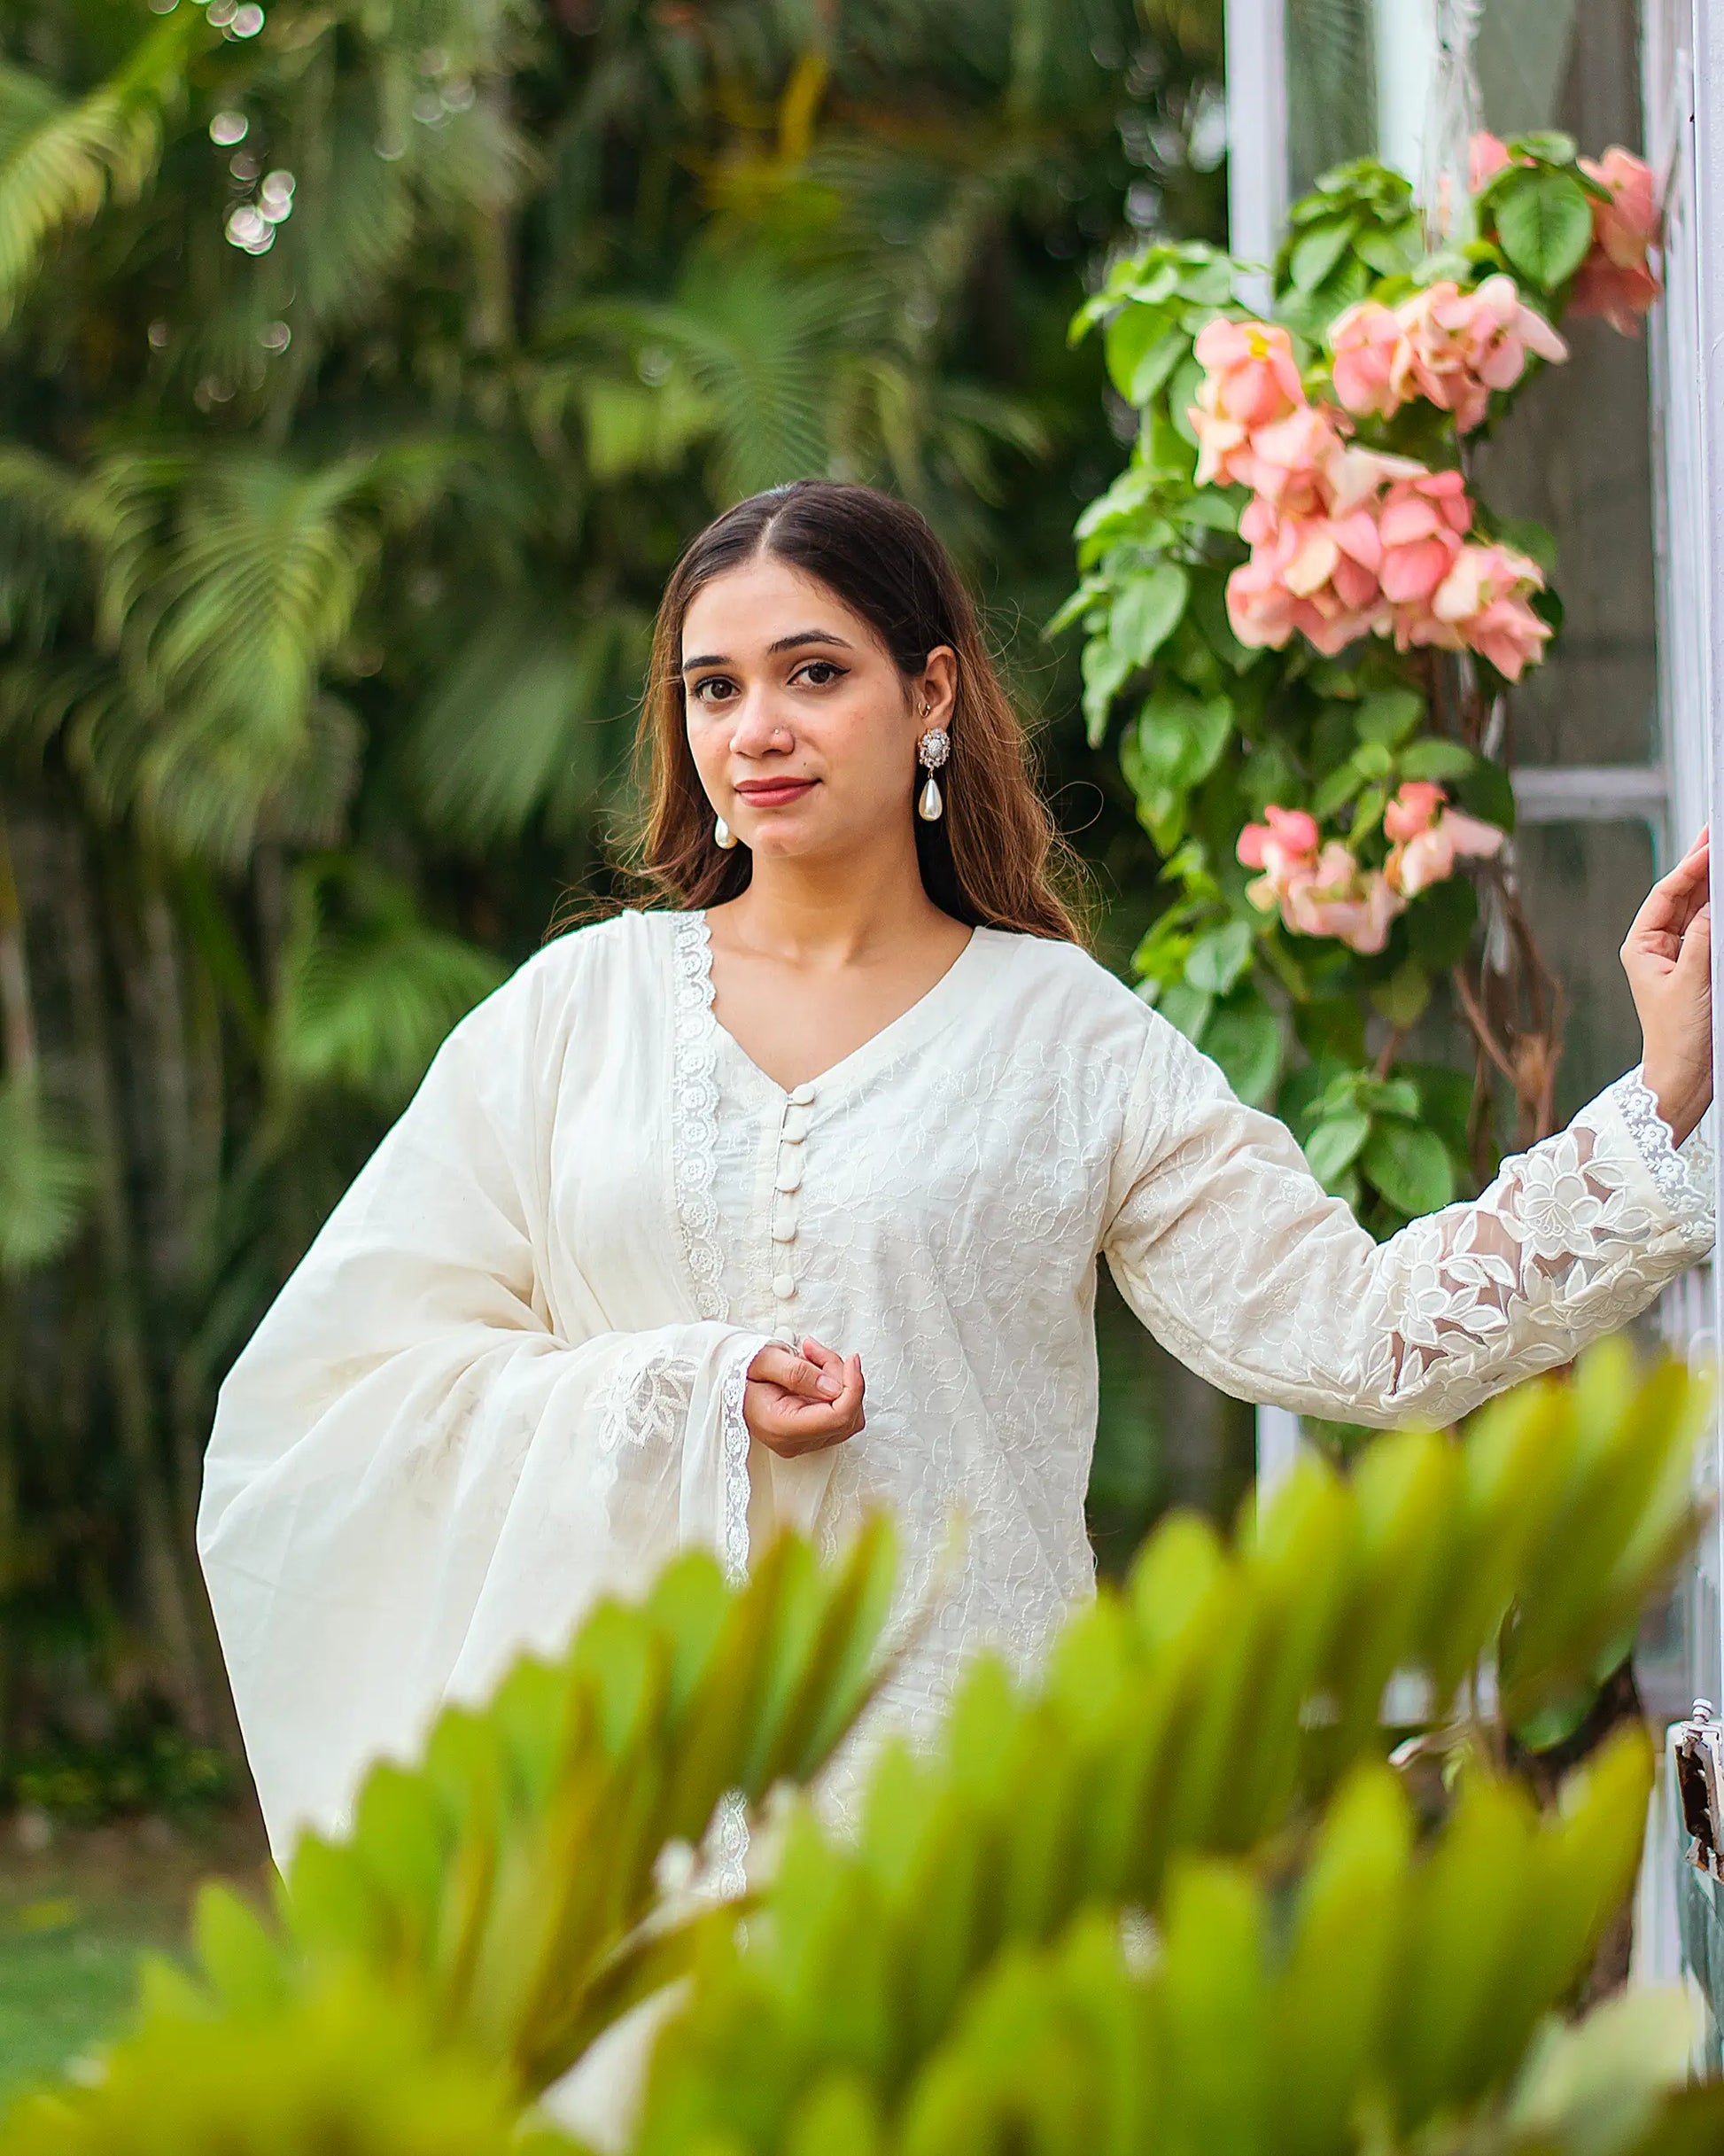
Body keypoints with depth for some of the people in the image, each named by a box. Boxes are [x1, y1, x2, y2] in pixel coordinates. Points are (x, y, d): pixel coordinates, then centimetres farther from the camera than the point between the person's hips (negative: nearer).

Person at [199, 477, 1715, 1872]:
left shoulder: (1067, 1038, 6)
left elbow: (1361, 1331, 1)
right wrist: (685, 1405, -8)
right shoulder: (580, 1006, 8)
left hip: (962, 1750, -1)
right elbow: (358, 1378, 4)